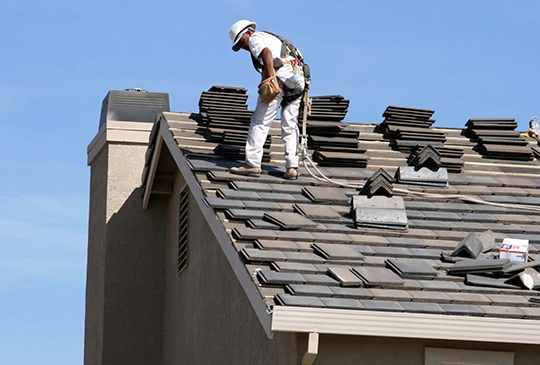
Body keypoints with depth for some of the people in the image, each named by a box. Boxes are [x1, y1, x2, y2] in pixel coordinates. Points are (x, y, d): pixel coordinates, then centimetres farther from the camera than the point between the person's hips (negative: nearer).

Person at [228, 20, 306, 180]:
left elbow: (266, 52, -13)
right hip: (298, 80, 8)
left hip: (280, 77, -8)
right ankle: (292, 167, 2)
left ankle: (252, 164, -7)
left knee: (260, 121, -4)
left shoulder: (255, 38, 8)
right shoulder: (274, 39, 34)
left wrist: (270, 76, -24)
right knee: (290, 126, 9)